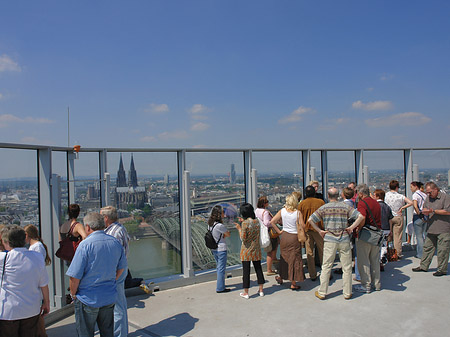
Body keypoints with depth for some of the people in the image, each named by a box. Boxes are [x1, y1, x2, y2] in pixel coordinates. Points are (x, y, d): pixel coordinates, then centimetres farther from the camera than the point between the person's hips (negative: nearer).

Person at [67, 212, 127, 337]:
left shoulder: (85, 245, -18)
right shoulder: (116, 243, 0)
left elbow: (75, 276, -18)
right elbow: (121, 268, 11)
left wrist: (73, 294, -1)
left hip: (88, 299, -5)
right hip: (110, 297, 5)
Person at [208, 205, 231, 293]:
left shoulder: (210, 224, 1)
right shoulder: (220, 225, -24)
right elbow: (228, 234, -10)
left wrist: (222, 235, -1)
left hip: (213, 249, 8)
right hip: (221, 249, -8)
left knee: (218, 267, 21)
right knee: (221, 268, 3)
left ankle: (220, 284, 35)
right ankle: (220, 288, 11)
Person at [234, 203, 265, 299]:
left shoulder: (245, 223, -19)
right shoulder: (257, 221, -1)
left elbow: (243, 238, -18)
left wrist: (239, 228, -7)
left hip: (246, 250, -5)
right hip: (256, 249, 5)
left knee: (246, 270, 5)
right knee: (258, 269, 16)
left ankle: (246, 293, 14)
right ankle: (261, 290, 25)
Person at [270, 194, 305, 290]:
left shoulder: (282, 211, -4)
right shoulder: (298, 213, -11)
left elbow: (272, 221, -6)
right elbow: (303, 226, -13)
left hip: (284, 236, 3)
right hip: (295, 237, -3)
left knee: (284, 257, 20)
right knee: (294, 259, 6)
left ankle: (281, 277, 34)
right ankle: (293, 283, 12)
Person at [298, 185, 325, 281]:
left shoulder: (301, 204, 0)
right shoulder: (321, 202, -2)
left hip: (307, 229, 0)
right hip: (319, 229, 0)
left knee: (309, 253, 7)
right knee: (322, 251, 11)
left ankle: (313, 275, 11)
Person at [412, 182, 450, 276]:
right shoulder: (428, 198, 13)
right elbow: (424, 209, 20)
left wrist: (433, 211, -15)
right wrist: (425, 211, -3)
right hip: (431, 229, 7)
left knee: (442, 250, -1)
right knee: (427, 247, 11)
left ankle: (442, 269, 11)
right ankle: (423, 266, 20)